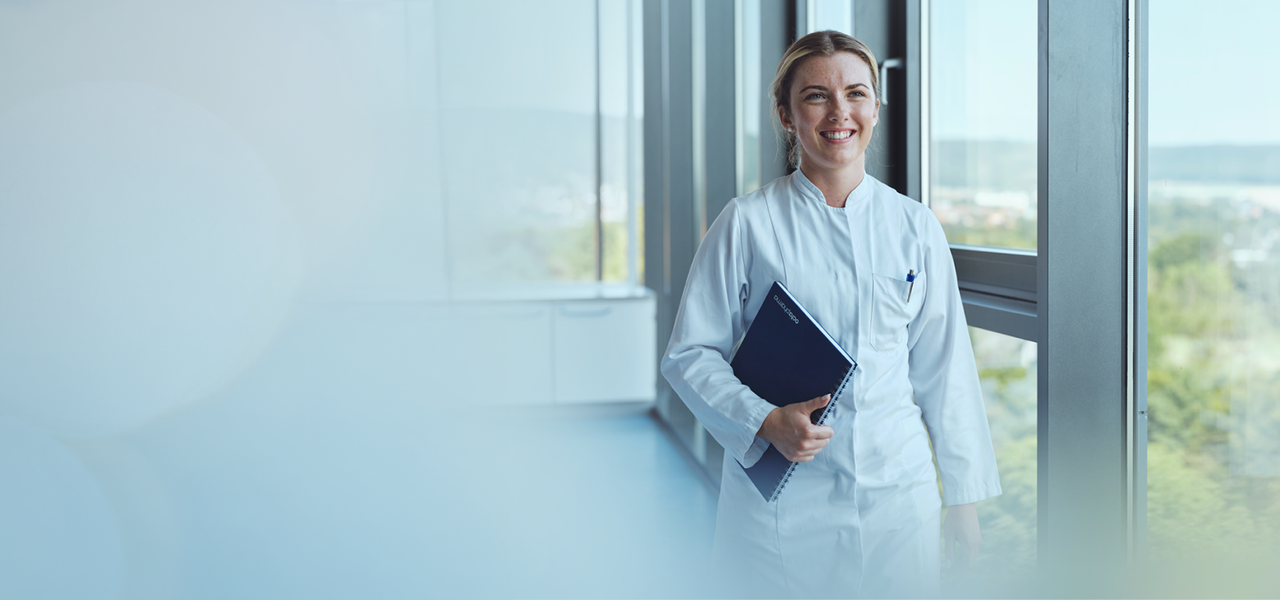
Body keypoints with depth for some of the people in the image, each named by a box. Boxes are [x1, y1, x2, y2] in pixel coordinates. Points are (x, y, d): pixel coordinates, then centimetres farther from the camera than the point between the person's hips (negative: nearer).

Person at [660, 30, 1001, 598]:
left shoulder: (914, 226, 4)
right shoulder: (746, 223, -4)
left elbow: (943, 369, 8)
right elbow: (689, 354, -2)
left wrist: (964, 496, 8)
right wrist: (766, 421, -18)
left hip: (897, 494, 2)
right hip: (780, 501, -2)